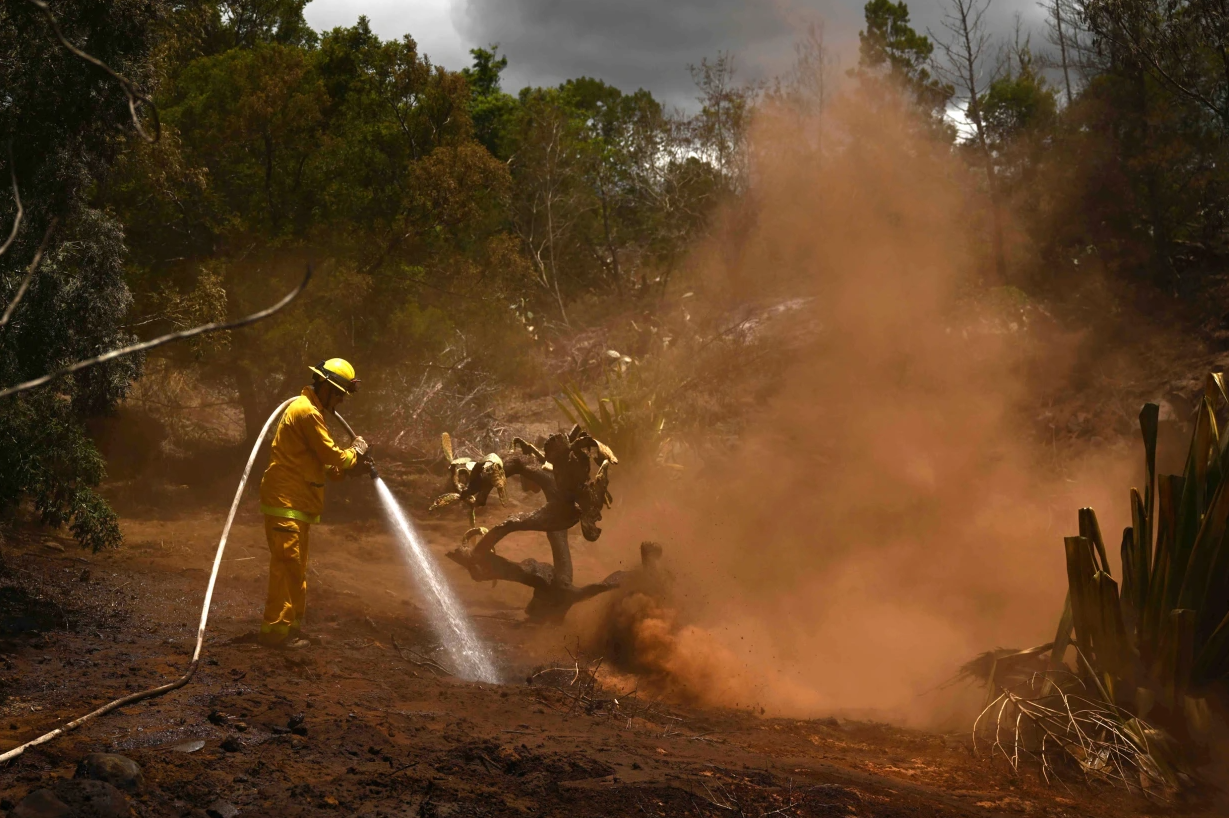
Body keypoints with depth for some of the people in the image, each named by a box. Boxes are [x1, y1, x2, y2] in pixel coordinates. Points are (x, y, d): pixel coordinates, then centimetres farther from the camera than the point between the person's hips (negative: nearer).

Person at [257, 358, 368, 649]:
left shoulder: (308, 409, 19)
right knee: (287, 565, -10)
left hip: (295, 504, 11)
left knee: (295, 568, 16)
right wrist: (356, 453, 1)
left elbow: (322, 462, 22)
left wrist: (348, 469, 9)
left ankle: (291, 625, 24)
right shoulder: (307, 412, -16)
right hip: (286, 503, -11)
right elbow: (333, 457, -17)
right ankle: (276, 629, -7)